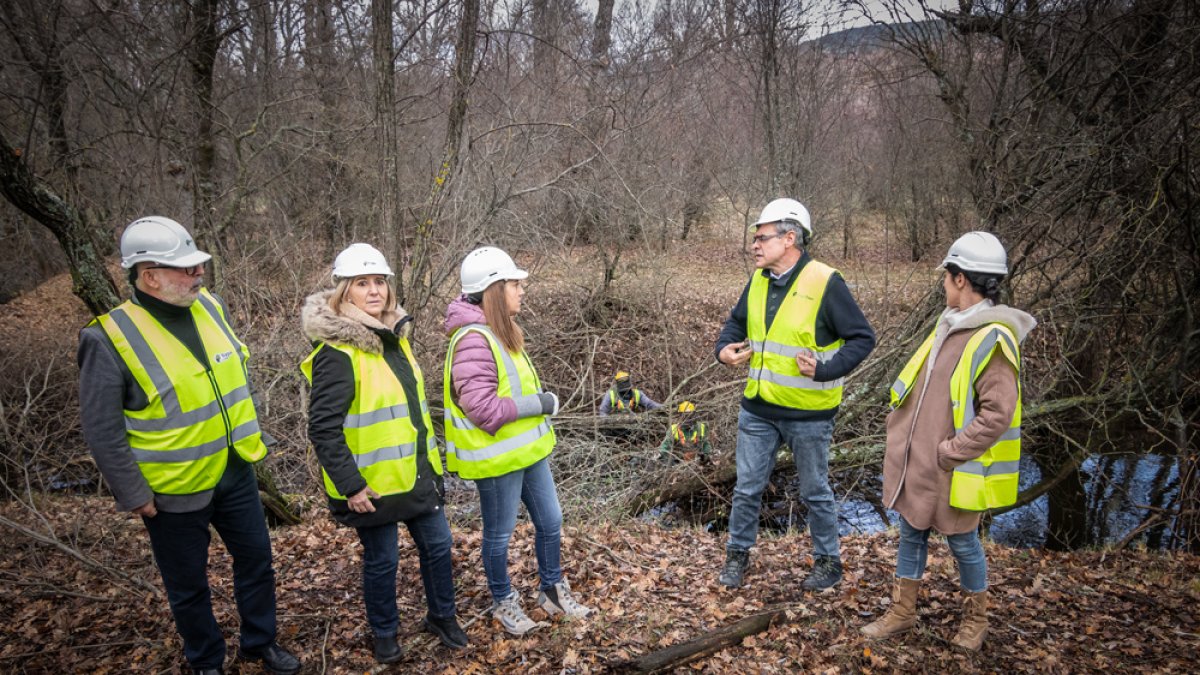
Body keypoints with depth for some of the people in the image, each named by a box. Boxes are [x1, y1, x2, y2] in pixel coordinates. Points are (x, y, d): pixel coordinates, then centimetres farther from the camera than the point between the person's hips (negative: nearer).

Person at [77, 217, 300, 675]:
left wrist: (251, 437, 13)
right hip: (174, 491, -5)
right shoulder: (110, 339, -20)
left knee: (256, 559, 18)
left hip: (234, 472, 5)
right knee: (189, 584, 14)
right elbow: (102, 431, -15)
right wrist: (134, 495, -13)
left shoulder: (208, 306, -2)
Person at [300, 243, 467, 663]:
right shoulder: (338, 352, -19)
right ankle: (385, 633, 33)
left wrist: (430, 454, 20)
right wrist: (350, 485, -21)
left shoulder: (393, 336, 6)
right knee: (382, 560, 10)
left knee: (437, 545, 16)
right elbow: (323, 429, -20)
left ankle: (442, 616, 38)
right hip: (374, 482, -7)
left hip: (417, 471, 7)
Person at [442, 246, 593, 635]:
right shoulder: (474, 340, -25)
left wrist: (541, 400, 1)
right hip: (496, 458, -9)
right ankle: (503, 602, 34)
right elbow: (481, 407, -29)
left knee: (550, 522, 19)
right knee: (500, 534, 12)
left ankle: (552, 590, 39)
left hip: (526, 450, 9)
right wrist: (539, 404, -21)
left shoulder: (500, 332, 7)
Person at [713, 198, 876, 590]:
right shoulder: (758, 281, 2)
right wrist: (724, 349, -2)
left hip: (808, 414, -5)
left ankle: (828, 561, 33)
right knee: (747, 489, 14)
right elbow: (736, 322, 18)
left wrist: (825, 371, -26)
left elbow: (863, 338, -13)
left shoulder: (825, 283, -17)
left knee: (815, 492, 13)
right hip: (757, 410, 5)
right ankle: (737, 554, 33)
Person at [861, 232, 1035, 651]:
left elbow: (996, 415, -24)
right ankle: (902, 612, 34)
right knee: (911, 535, 17)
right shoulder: (949, 324, 5)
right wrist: (901, 429, 8)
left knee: (962, 543, 13)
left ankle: (976, 618, 37)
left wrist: (949, 453, -21)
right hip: (916, 460, 7)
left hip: (952, 470, -7)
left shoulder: (993, 338, -21)